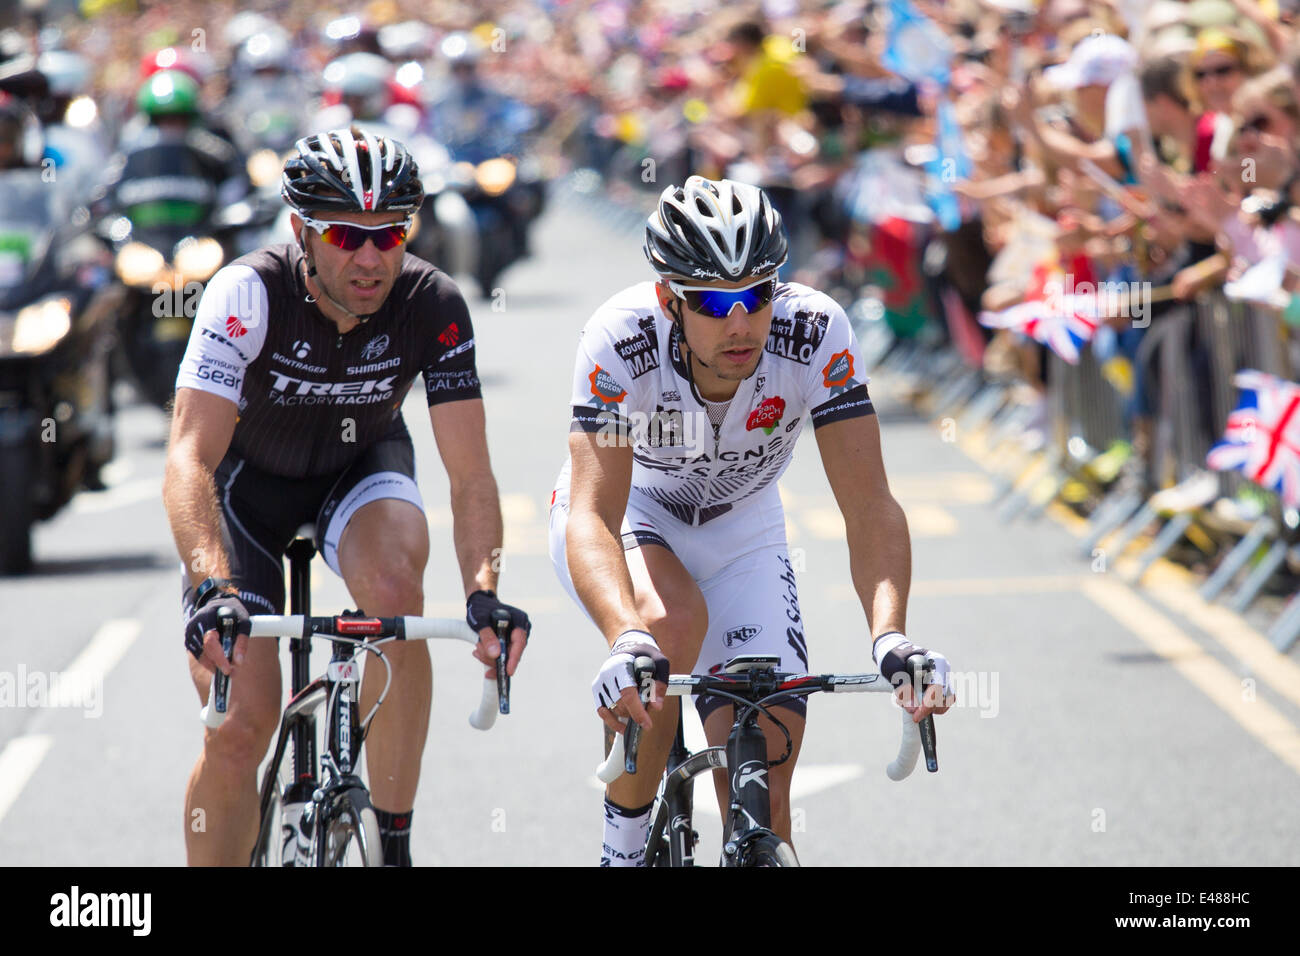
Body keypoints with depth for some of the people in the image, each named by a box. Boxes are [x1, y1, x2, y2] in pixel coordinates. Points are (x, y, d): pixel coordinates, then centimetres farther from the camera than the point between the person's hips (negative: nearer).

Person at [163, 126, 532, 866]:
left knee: (395, 583, -33)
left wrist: (484, 590, -44)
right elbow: (190, 457, -39)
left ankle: (393, 843, -20)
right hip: (248, 477, -1)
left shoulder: (433, 304, -25)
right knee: (240, 729, -13)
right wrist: (212, 589, -54)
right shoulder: (249, 293, -32)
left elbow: (470, 474, -26)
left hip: (361, 466, 1)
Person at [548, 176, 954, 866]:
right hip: (625, 513, -2)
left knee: (764, 800, -9)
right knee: (674, 619, -35)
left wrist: (890, 638, -51)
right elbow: (593, 517, -42)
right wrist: (626, 645, -60)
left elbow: (870, 508, -33)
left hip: (739, 531, 2)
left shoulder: (816, 333, -30)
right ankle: (624, 847, -14)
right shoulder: (620, 338, -34)